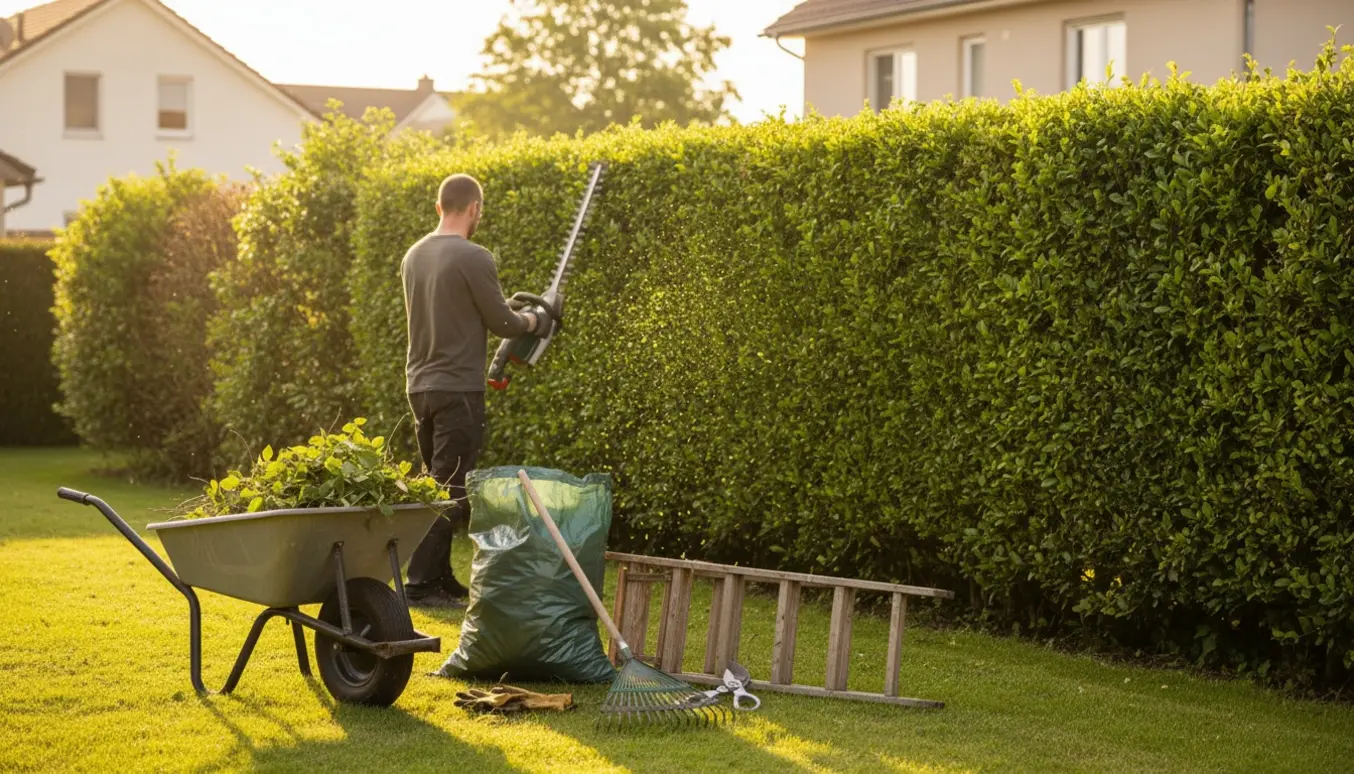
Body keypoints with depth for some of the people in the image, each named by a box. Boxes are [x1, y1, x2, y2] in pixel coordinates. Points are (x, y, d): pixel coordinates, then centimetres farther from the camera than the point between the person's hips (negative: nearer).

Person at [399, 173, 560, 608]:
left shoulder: (414, 256, 10)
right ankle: (421, 584, -8)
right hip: (458, 390, -8)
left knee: (435, 484, 16)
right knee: (451, 491, -5)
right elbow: (502, 324, -9)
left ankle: (440, 578, 21)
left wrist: (505, 310, 23)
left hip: (420, 387, 8)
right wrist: (538, 319, 11)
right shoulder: (473, 258, -15)